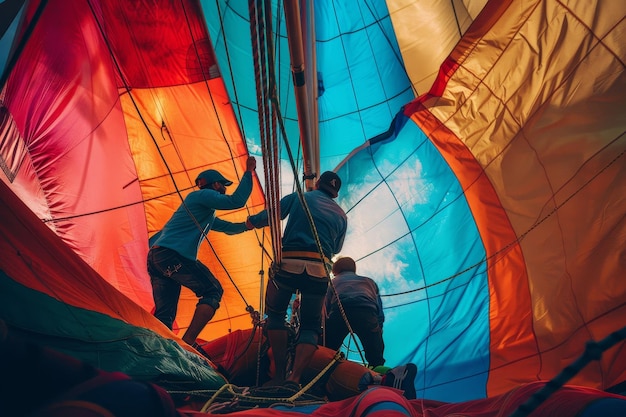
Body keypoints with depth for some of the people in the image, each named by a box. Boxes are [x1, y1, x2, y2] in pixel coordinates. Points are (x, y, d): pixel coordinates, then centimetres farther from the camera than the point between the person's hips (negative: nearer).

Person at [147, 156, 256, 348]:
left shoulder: (207, 215, 32)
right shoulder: (202, 195, 4)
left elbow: (228, 227, 42)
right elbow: (237, 201, -7)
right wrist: (248, 172, 1)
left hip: (155, 257, 10)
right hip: (172, 255, -10)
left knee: (164, 315, 6)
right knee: (212, 291, -5)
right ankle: (188, 343, -14)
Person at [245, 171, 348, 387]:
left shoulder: (298, 197, 14)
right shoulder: (341, 215, 20)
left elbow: (269, 216, 7)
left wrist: (249, 222, 26)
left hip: (288, 265, -1)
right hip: (318, 271, 1)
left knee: (275, 314, 20)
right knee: (310, 326, 15)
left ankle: (280, 375, 12)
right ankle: (295, 378, -5)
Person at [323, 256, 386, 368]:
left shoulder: (334, 282, 36)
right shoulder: (370, 281, 40)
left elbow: (326, 309, 29)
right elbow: (380, 313, 30)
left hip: (339, 312, -1)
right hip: (367, 313, 1)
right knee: (376, 360, 12)